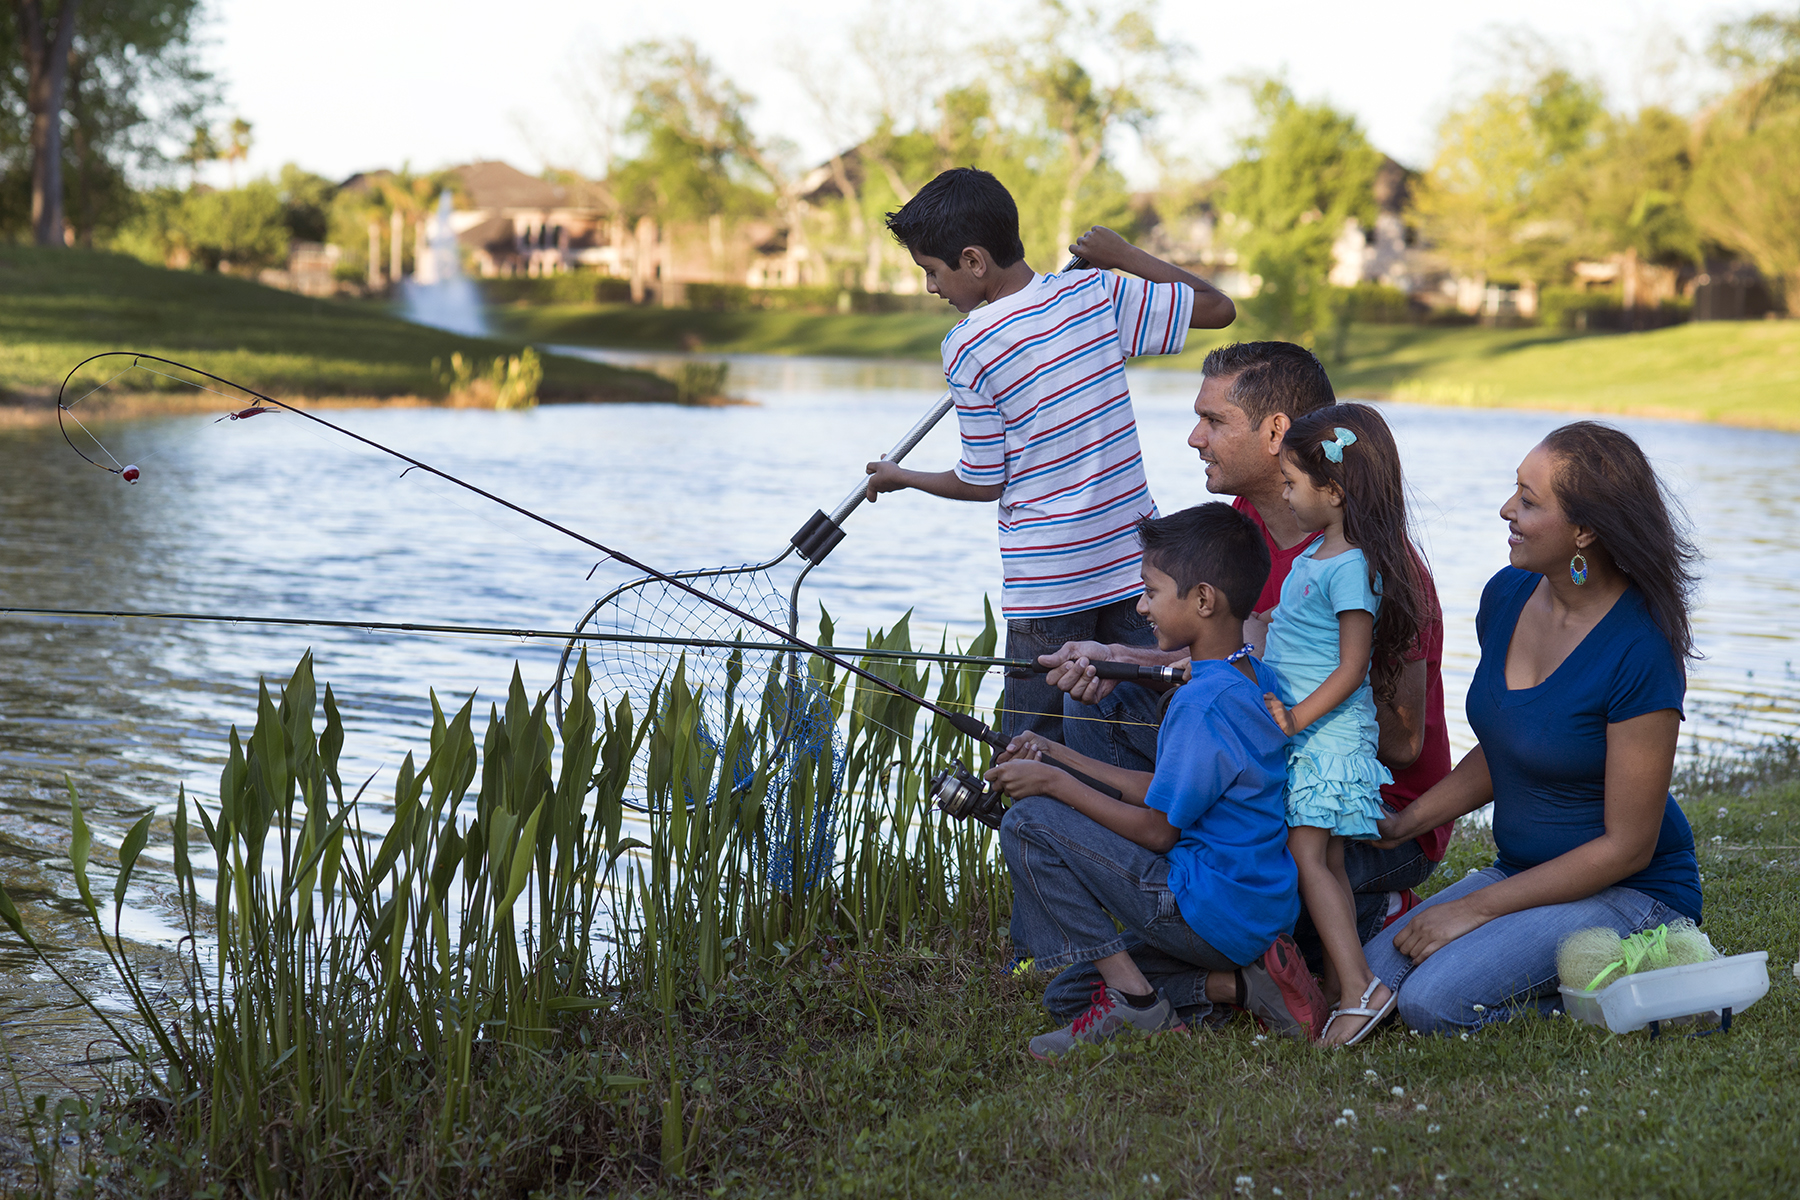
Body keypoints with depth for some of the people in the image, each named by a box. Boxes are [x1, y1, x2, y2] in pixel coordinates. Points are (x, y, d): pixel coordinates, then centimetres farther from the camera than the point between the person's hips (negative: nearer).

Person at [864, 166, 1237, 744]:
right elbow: (1218, 307, 8)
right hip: (1135, 561, 4)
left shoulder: (967, 348, -10)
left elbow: (984, 484, -2)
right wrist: (1121, 254, 14)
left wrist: (899, 477, 15)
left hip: (1047, 580, -4)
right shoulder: (1094, 292, -1)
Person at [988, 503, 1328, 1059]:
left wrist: (1055, 783, -8)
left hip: (1211, 913, -10)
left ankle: (1131, 994, -8)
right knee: (1068, 994, 18)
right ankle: (1241, 980, 4)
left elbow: (1158, 829, -17)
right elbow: (1166, 791, 15)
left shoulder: (1203, 703, -22)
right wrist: (1061, 758, 13)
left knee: (1028, 824, -10)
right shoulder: (1258, 679, 9)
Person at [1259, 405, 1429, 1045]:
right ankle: (1340, 989, 10)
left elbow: (1352, 668, -20)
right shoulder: (1317, 553, 12)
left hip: (1330, 733, -10)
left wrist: (1297, 719, -22)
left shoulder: (1352, 568, -18)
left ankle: (1358, 987, -19)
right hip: (1304, 734, 10)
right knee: (1326, 859, 8)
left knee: (1306, 853, -15)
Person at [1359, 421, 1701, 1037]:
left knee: (1434, 1001, -25)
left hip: (1631, 894, -8)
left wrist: (1476, 908, -17)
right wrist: (1403, 823, 3)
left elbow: (1626, 847, -19)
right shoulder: (1508, 595, 0)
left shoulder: (1640, 653, -23)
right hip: (1523, 872, 8)